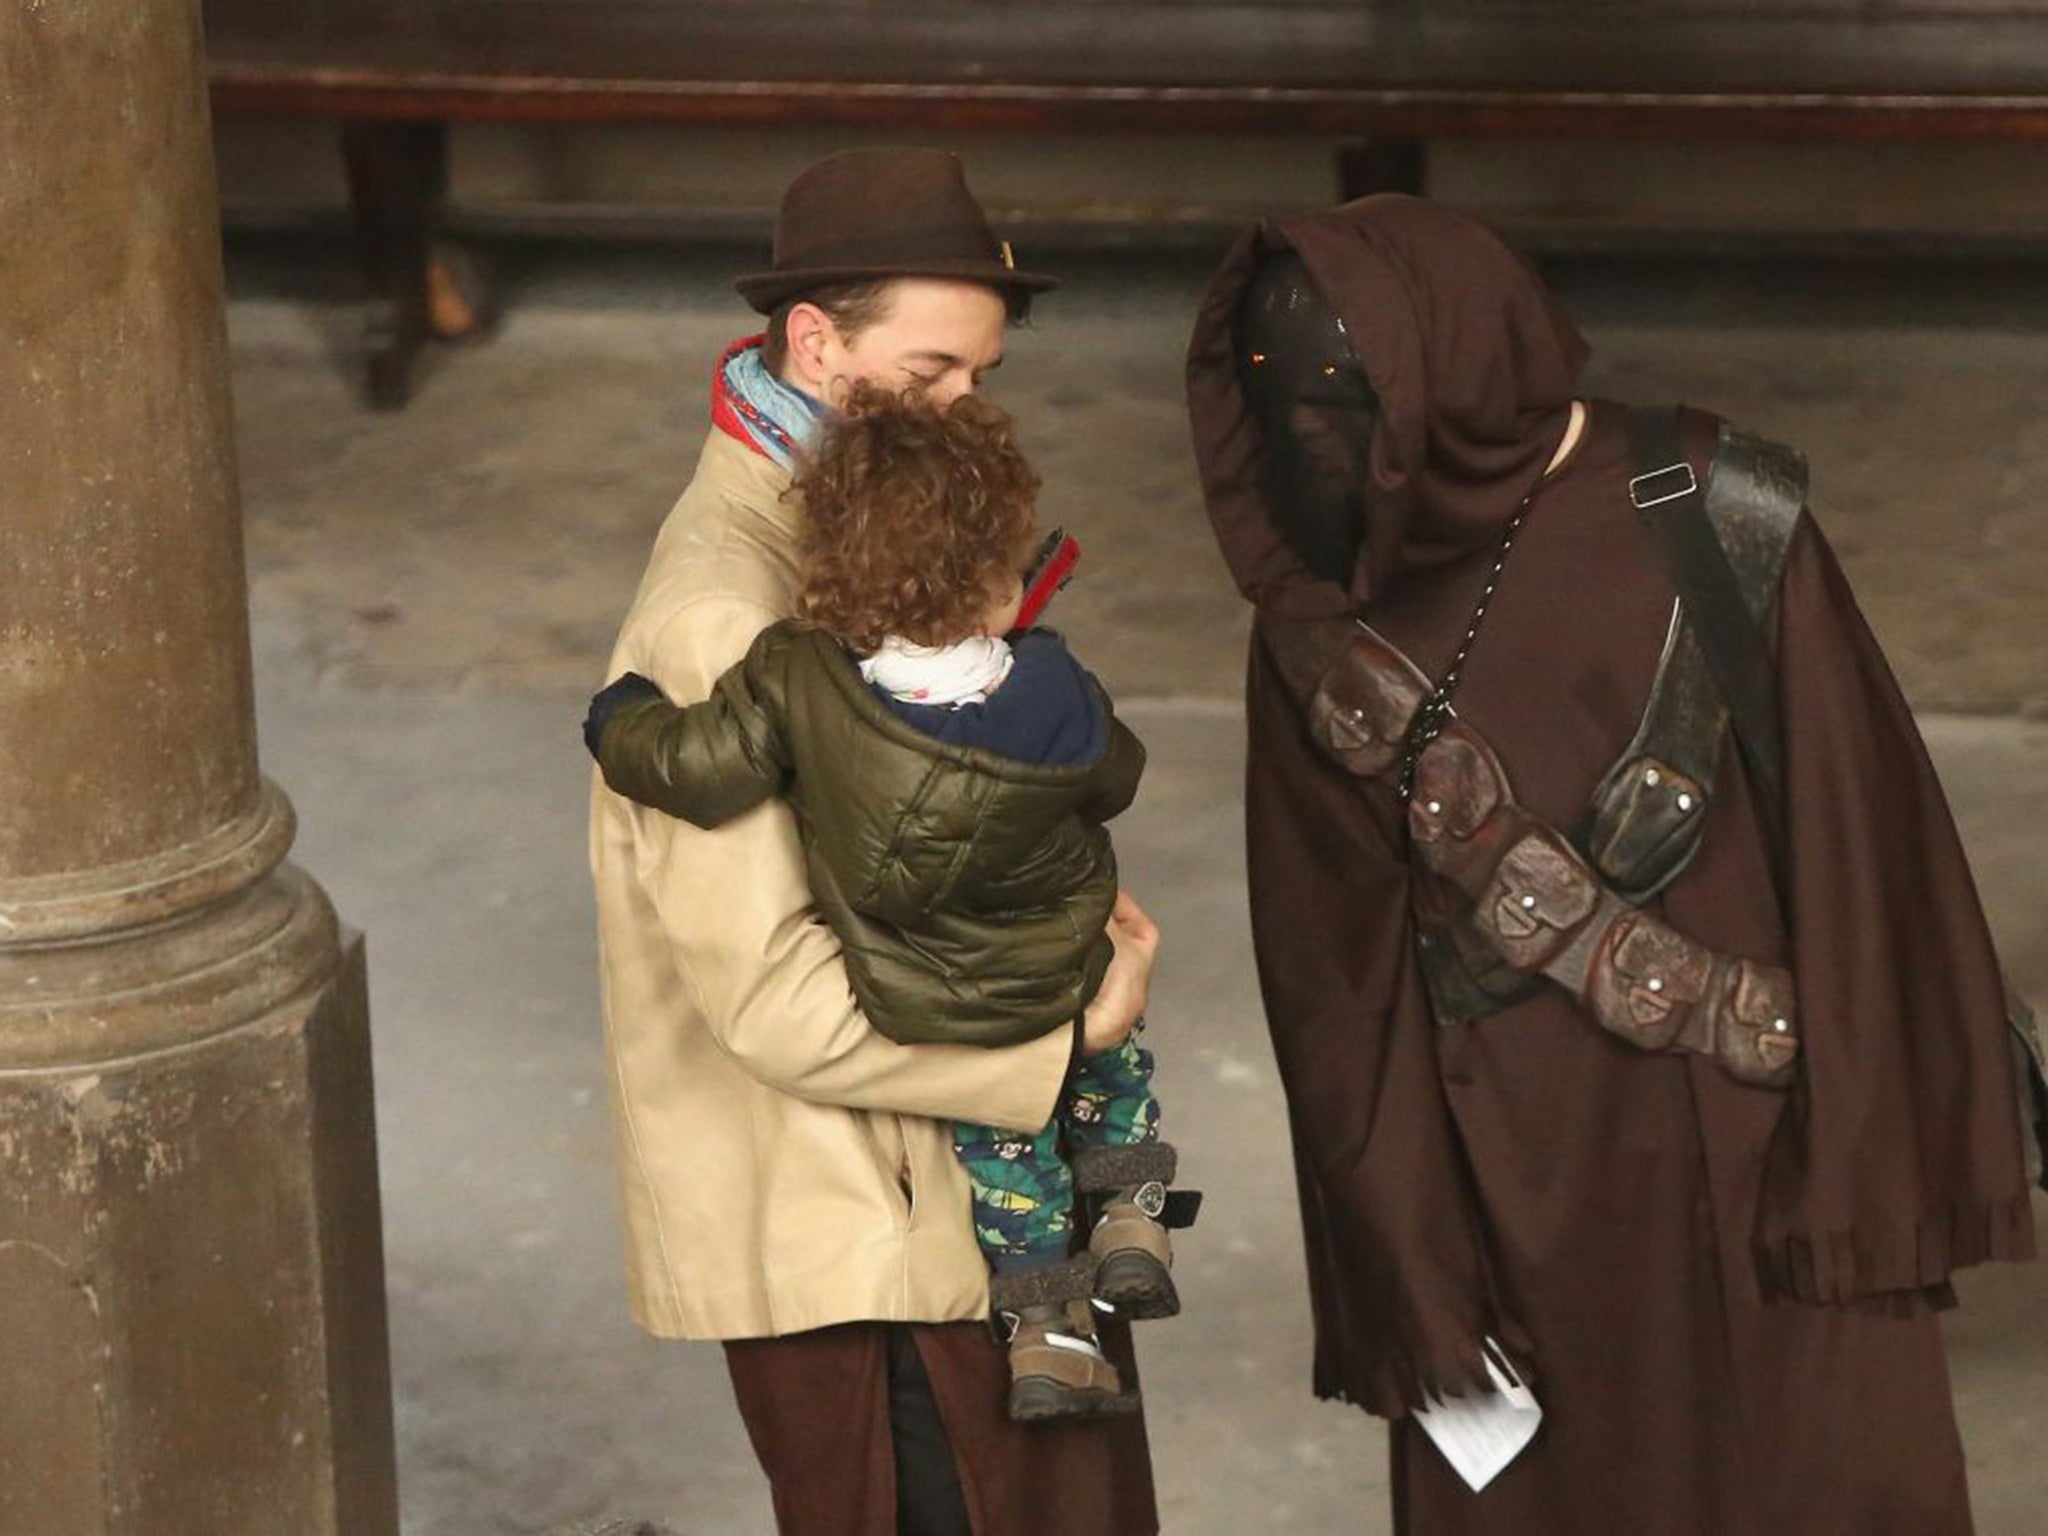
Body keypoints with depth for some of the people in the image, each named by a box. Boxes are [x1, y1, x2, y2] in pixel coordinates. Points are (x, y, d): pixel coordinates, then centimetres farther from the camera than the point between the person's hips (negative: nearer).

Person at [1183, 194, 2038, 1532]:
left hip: (1749, 1170, -2)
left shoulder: (1709, 521, -6)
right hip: (1497, 1208, 3)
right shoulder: (1317, 627, 3)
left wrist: (1862, 1178, -11)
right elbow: (1340, 976, 4)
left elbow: (1857, 849, -7)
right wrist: (1404, 1276, -1)